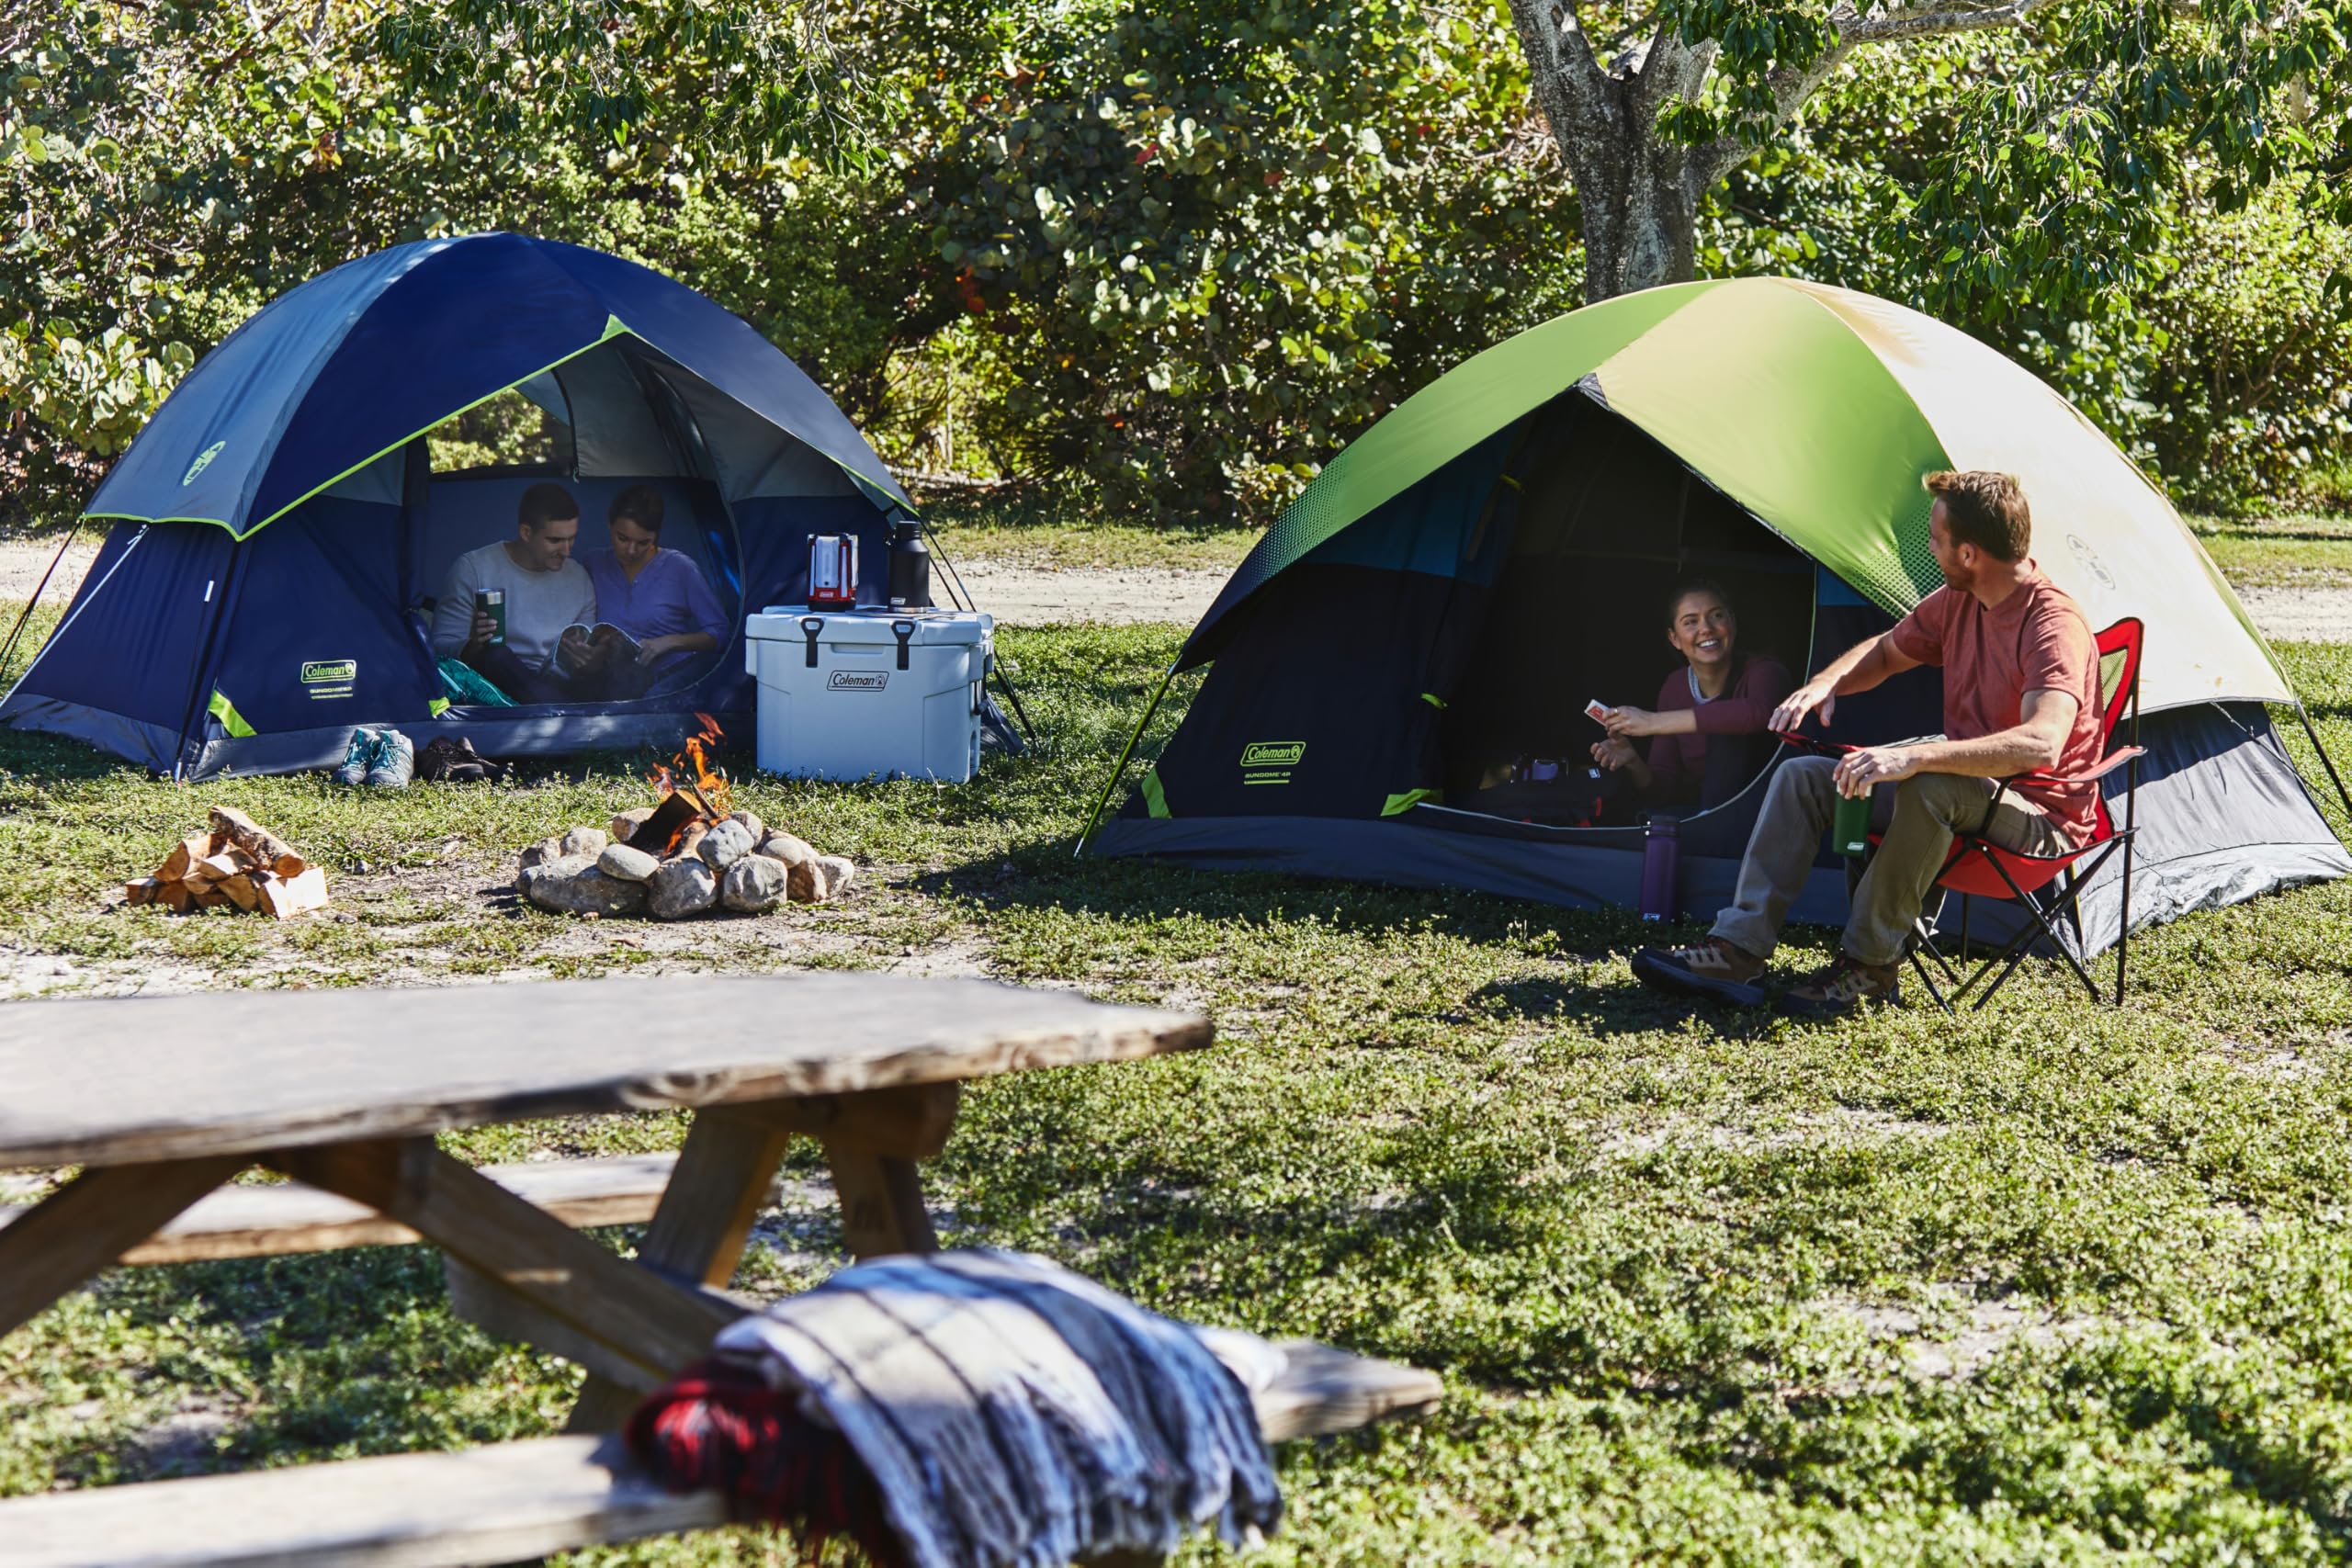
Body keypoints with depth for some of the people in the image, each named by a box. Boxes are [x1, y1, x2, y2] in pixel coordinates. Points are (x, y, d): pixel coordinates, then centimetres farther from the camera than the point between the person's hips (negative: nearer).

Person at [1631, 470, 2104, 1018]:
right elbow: (1883, 652, 21)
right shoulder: (1957, 602, 3)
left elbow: (2042, 743, -41)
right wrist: (1826, 682, -2)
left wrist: (1916, 756, -48)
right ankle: (1738, 949, -10)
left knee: (1929, 785, -39)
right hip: (1965, 792, 9)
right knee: (1804, 776, -1)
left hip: (2042, 817, -9)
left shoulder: (2054, 627, -25)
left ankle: (1870, 966, -25)